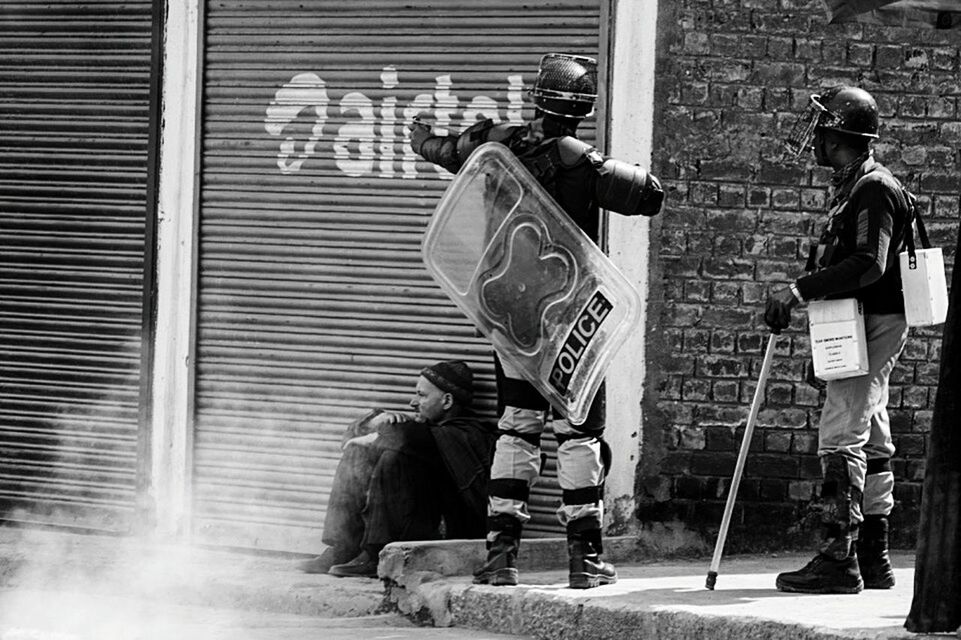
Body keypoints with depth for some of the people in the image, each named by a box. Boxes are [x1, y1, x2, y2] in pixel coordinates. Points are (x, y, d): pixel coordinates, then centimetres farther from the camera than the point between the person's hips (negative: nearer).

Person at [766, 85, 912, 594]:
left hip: (873, 323, -11)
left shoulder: (875, 190, -15)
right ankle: (872, 558, 16)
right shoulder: (850, 186, 18)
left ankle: (838, 559, -16)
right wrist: (795, 293, 10)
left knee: (841, 434, -14)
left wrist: (800, 290, -28)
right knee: (870, 441, 12)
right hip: (860, 325, 11)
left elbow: (870, 265, -26)